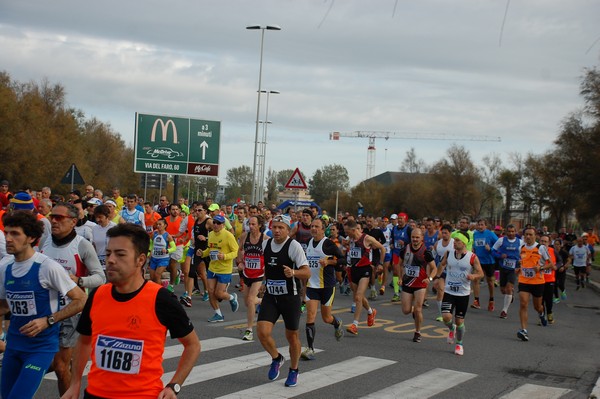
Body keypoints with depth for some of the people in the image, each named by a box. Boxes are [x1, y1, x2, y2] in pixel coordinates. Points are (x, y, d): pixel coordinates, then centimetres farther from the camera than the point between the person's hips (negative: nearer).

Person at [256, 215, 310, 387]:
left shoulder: (294, 246, -14)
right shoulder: (265, 244, 3)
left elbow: (307, 272, -19)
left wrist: (293, 272, -36)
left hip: (290, 297, -4)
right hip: (270, 297, 4)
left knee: (292, 336, 8)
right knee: (262, 332, -12)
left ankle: (293, 371, 31)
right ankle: (276, 358, 17)